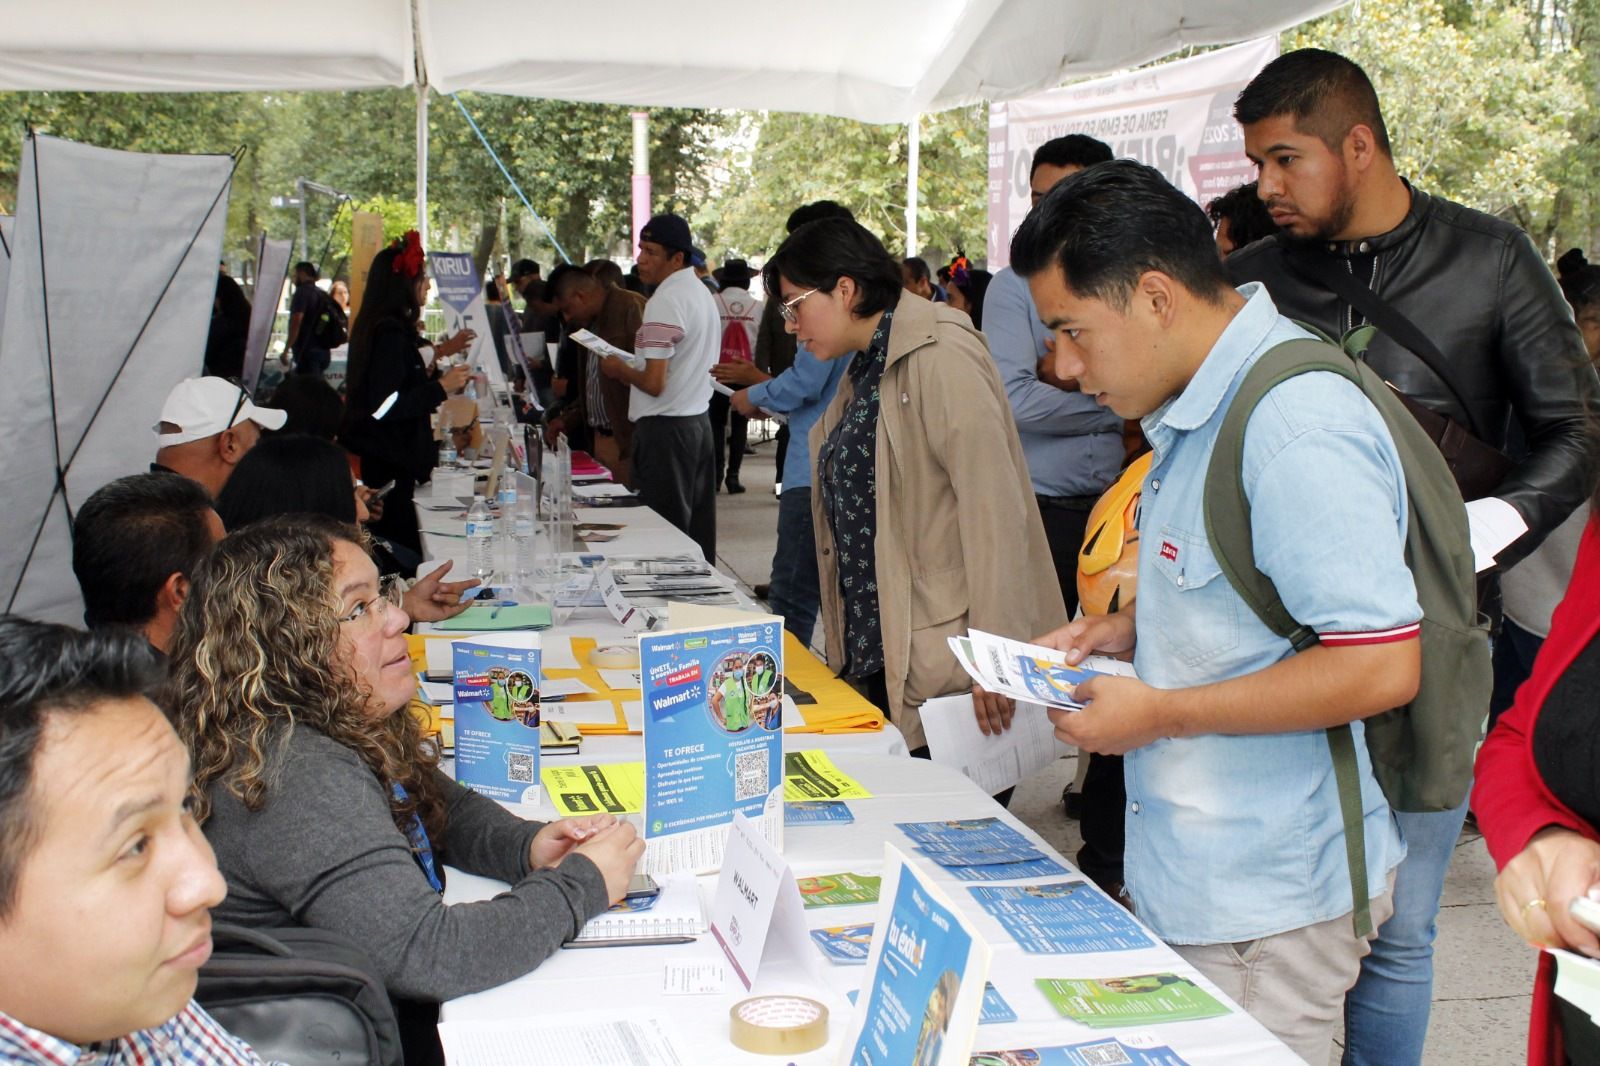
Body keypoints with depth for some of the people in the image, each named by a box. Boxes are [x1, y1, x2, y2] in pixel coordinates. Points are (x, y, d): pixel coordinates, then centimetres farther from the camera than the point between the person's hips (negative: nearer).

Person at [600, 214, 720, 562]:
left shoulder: (664, 302, -16)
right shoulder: (703, 294, 13)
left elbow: (654, 383, -20)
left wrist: (619, 370, -3)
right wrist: (635, 363, 17)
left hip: (665, 428, -9)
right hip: (699, 419, 9)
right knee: (697, 530, 12)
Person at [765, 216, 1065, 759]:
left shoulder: (939, 357, -14)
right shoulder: (866, 370, 15)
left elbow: (993, 505, -20)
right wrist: (852, 647, 19)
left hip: (943, 659, -9)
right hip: (881, 653, 9)